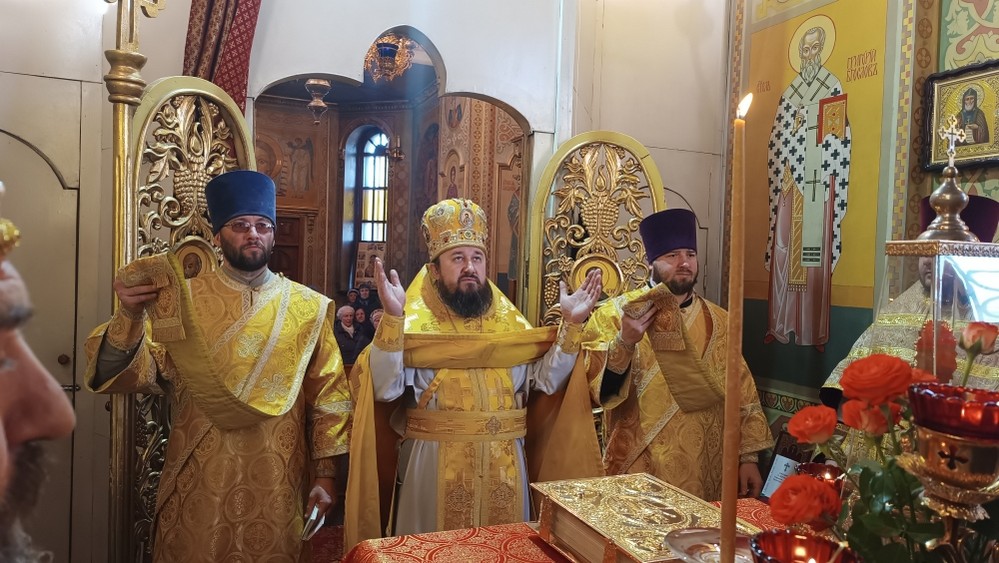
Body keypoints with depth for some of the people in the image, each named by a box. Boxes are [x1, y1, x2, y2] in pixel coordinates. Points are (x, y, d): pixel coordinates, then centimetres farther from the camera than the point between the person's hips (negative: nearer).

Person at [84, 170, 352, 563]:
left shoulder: (309, 308, -1)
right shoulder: (182, 300, -2)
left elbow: (329, 396, 1)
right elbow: (131, 376, -11)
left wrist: (325, 473, -1)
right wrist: (130, 317, -28)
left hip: (277, 484, 1)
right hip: (201, 483, 0)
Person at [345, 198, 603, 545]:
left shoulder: (510, 323, 6)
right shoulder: (414, 322, -6)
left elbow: (547, 381, 0)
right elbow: (385, 389, -18)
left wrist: (570, 324, -9)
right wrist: (392, 318, -29)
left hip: (504, 465, 4)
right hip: (435, 464, -3)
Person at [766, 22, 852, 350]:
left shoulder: (832, 84, 7)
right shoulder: (791, 90, 17)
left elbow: (839, 135, 1)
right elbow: (779, 137, 10)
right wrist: (783, 172, -2)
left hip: (819, 178, -3)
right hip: (792, 178, 3)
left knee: (817, 254, -4)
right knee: (785, 252, 1)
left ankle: (815, 331, -1)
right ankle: (780, 325, 7)